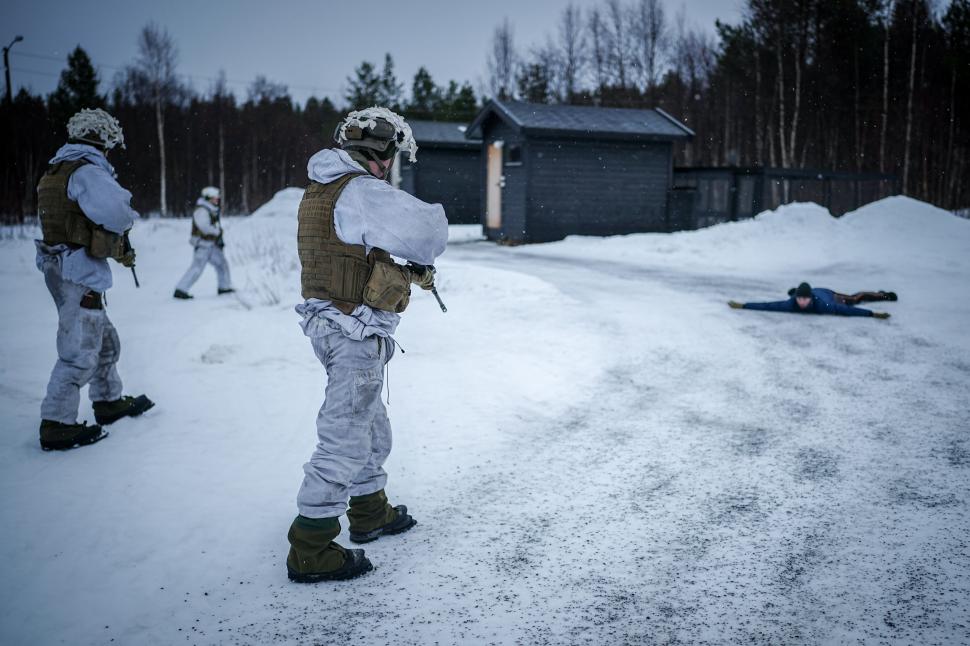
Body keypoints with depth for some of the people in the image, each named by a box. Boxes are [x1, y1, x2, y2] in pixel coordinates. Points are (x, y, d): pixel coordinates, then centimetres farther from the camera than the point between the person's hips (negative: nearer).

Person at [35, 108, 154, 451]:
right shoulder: (87, 171, -15)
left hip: (58, 265, 10)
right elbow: (116, 213, -31)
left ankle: (109, 401, 35)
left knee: (104, 339, 22)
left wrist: (118, 249, 17)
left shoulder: (56, 171, 15)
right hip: (80, 271, -10)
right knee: (80, 350, -5)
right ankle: (55, 426, -1)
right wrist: (126, 220, -6)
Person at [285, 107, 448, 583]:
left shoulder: (319, 189, 11)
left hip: (326, 320, 10)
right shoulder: (361, 193, -18)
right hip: (356, 333, -10)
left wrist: (410, 271, 11)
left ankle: (370, 513, 40)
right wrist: (423, 257, -4)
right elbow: (427, 229, -26)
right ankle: (310, 551, 4)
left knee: (370, 427, 24)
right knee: (344, 439, -3)